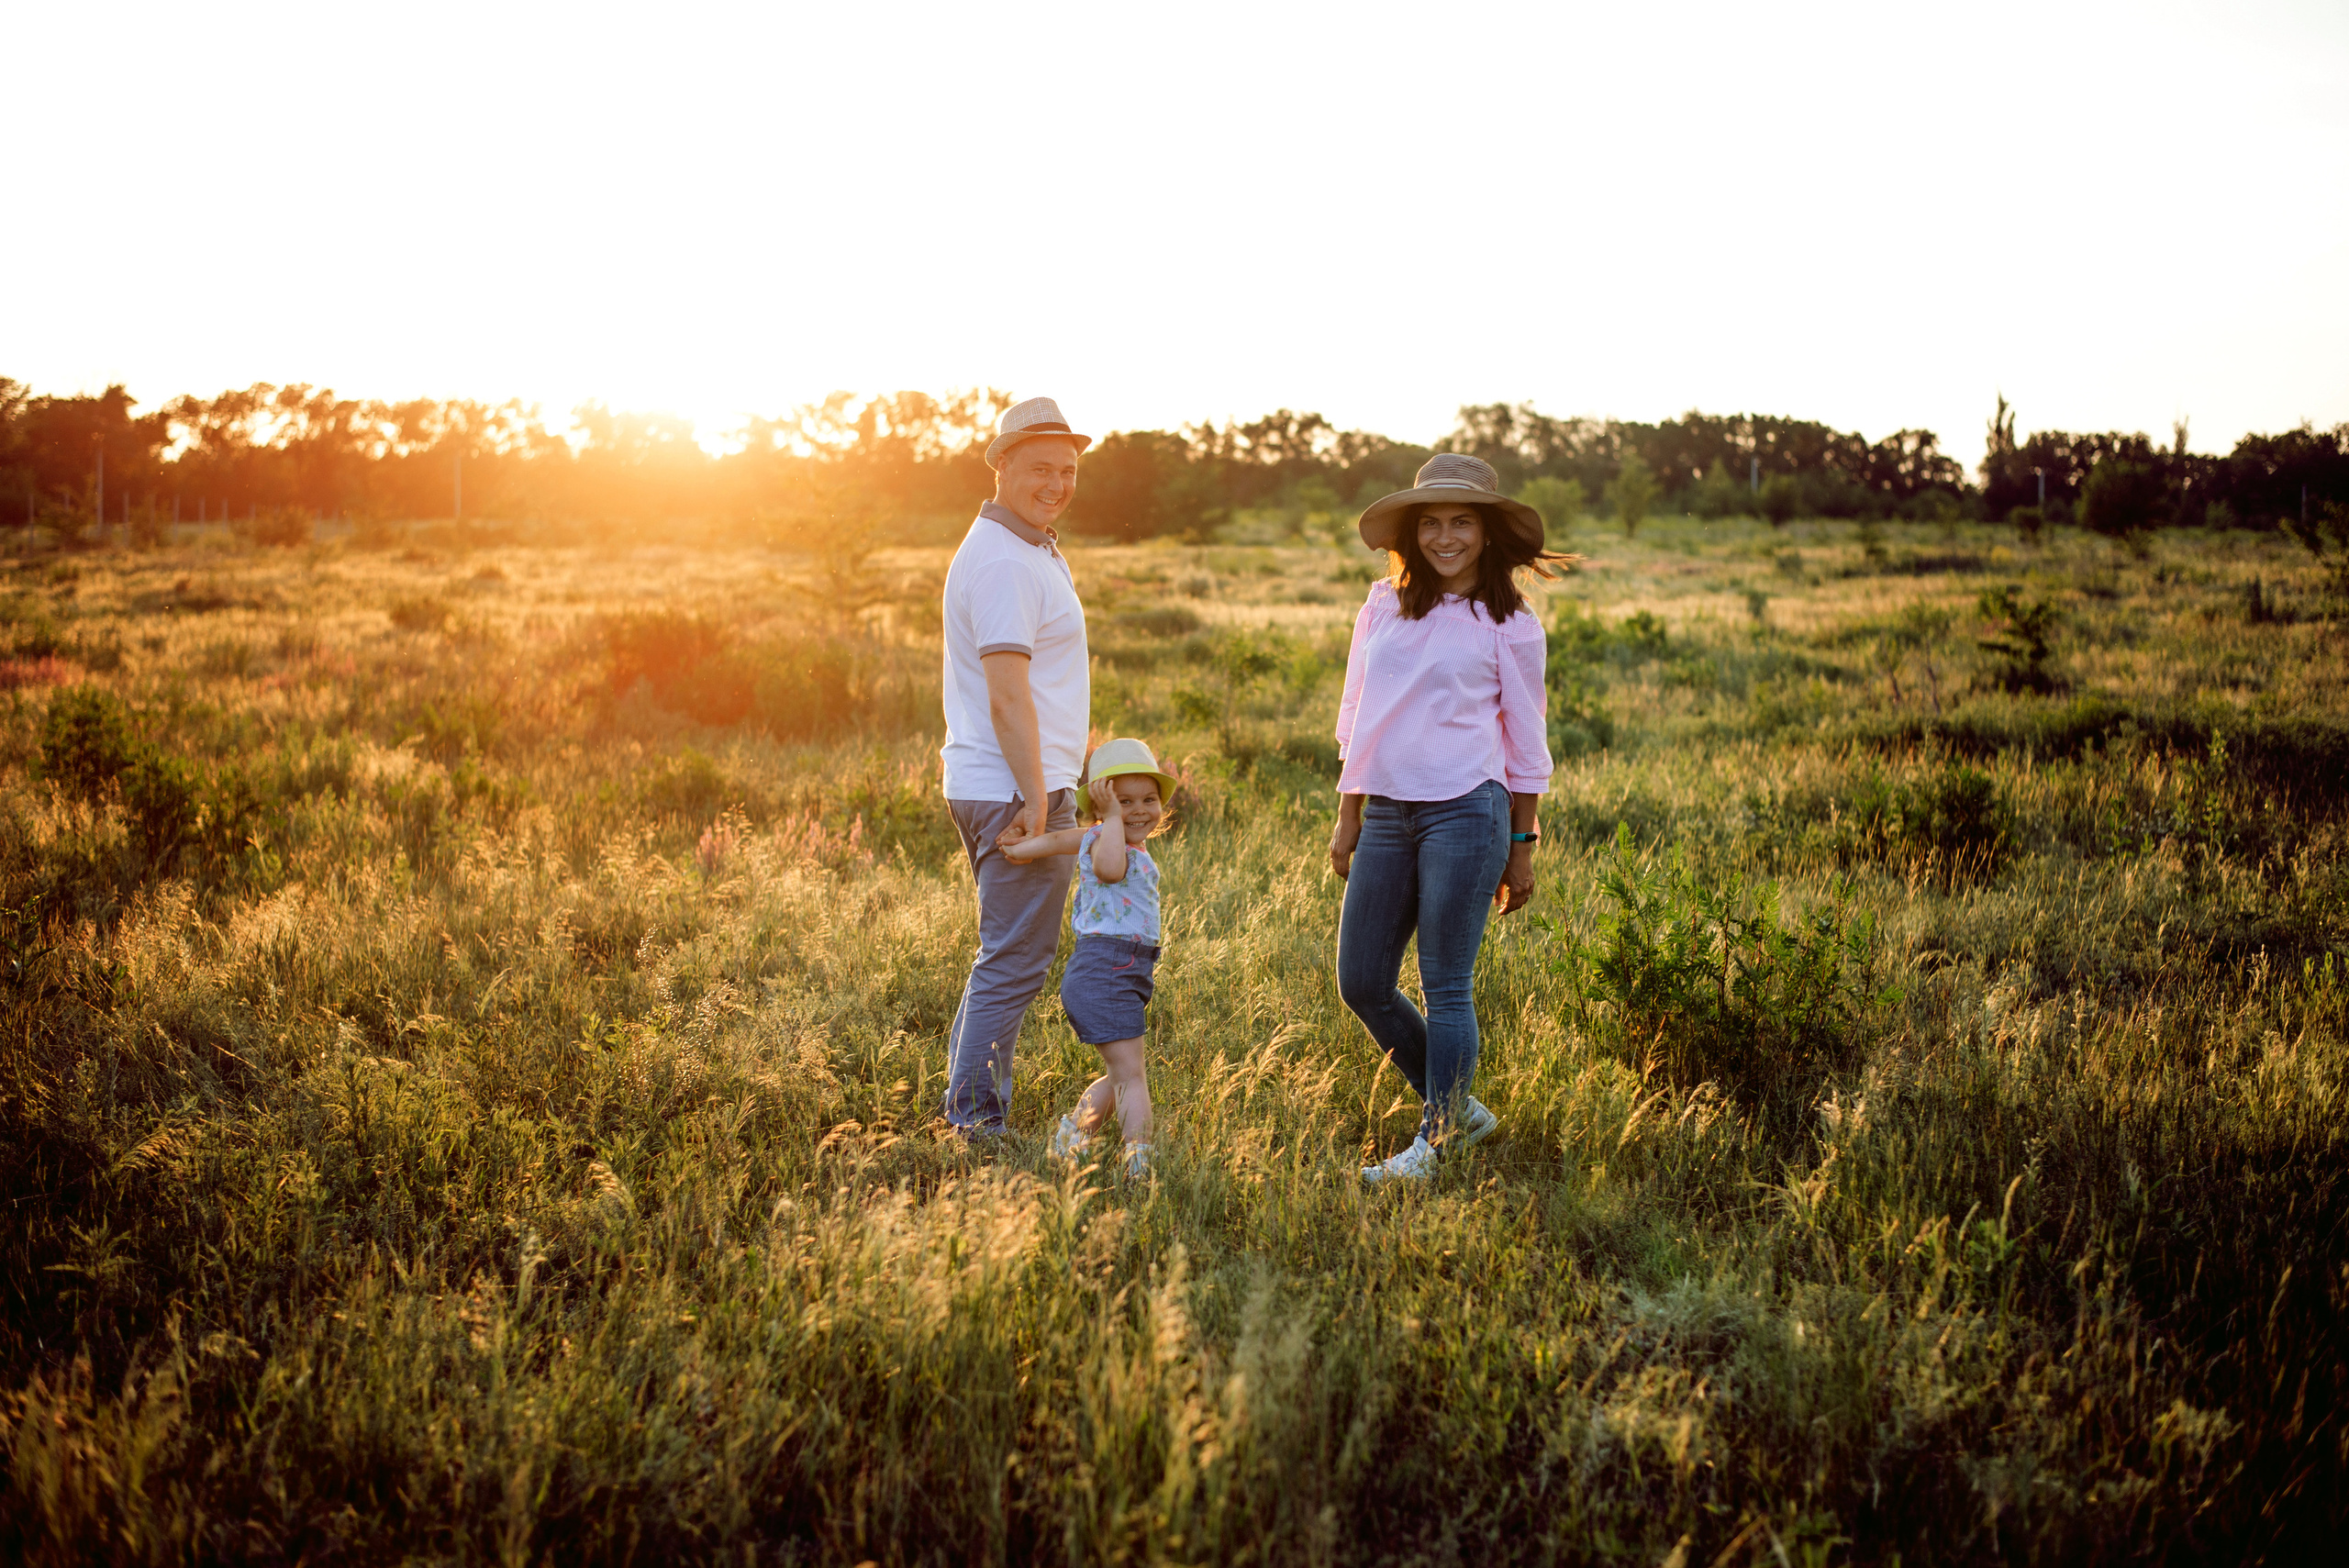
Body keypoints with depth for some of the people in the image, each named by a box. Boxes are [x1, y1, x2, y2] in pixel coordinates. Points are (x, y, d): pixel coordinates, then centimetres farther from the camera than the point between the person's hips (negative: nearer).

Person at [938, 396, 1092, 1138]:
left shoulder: (1031, 550, 18)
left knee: (1006, 956, 18)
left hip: (1000, 790, 11)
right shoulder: (1004, 562, -15)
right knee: (1016, 961, -5)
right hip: (1017, 793, -11)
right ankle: (977, 1121, 1)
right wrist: (1037, 799, -23)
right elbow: (1006, 693, -22)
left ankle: (967, 1101, 26)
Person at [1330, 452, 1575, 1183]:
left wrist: (1522, 846, 4)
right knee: (1362, 985, 7)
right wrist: (1348, 817, 15)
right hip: (1386, 814, 5)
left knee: (1446, 987, -2)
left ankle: (1433, 1142, 13)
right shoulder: (1383, 604, 10)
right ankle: (1459, 1109, 25)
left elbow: (1525, 740, 4)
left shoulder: (1508, 623, -1)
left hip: (1465, 814, -5)